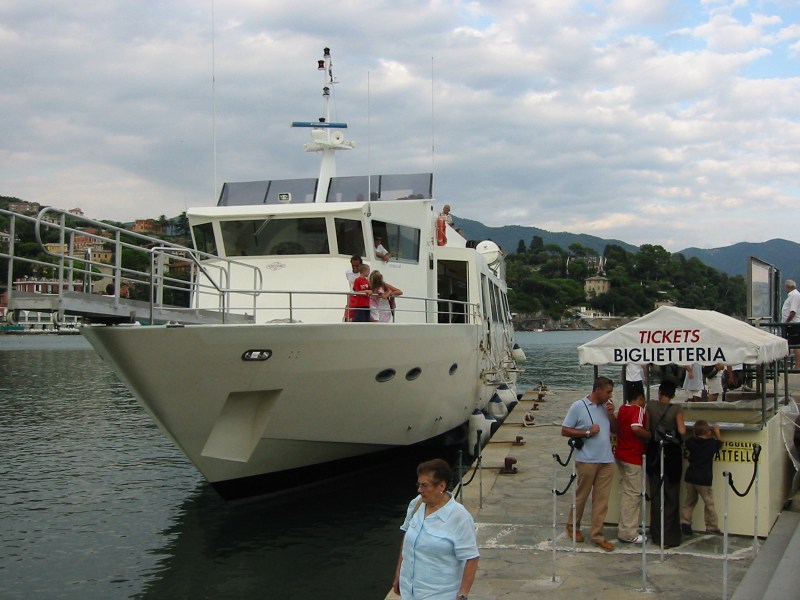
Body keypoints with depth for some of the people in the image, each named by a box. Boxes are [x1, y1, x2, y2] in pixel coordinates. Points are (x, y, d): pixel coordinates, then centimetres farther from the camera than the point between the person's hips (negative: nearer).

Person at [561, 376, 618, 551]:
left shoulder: (606, 407, 10)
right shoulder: (578, 406, -6)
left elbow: (615, 430, 16)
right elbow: (564, 431, -6)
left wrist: (611, 414, -1)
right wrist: (587, 432, -13)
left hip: (606, 460, 5)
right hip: (587, 460, -5)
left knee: (601, 499, 5)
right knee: (581, 496, 7)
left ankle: (597, 535, 11)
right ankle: (573, 526, 28)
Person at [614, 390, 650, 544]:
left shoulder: (622, 409, 11)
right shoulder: (639, 410, -14)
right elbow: (636, 428, -29)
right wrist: (649, 435, -15)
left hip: (620, 454, 9)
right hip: (633, 457, -9)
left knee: (625, 491, 16)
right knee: (633, 493, -4)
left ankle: (625, 527, 23)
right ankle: (628, 533, -2)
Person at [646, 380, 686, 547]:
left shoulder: (650, 405, -4)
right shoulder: (677, 409, -10)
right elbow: (682, 431, -16)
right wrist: (682, 427, 6)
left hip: (654, 453, 2)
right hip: (672, 454, -2)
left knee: (656, 494, 11)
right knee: (671, 495, 6)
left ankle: (657, 534, 16)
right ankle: (670, 537, 6)